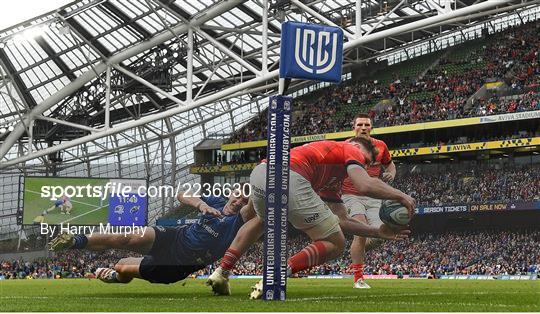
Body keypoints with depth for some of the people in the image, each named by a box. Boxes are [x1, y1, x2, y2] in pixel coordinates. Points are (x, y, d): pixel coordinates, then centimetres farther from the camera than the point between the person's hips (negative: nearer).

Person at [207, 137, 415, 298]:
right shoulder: (351, 150, 17)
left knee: (262, 221, 44)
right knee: (335, 245, 7)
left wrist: (378, 232, 34)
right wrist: (400, 196, 11)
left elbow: (340, 221, 36)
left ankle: (221, 272, 34)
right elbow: (365, 185, -2)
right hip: (289, 178, -9)